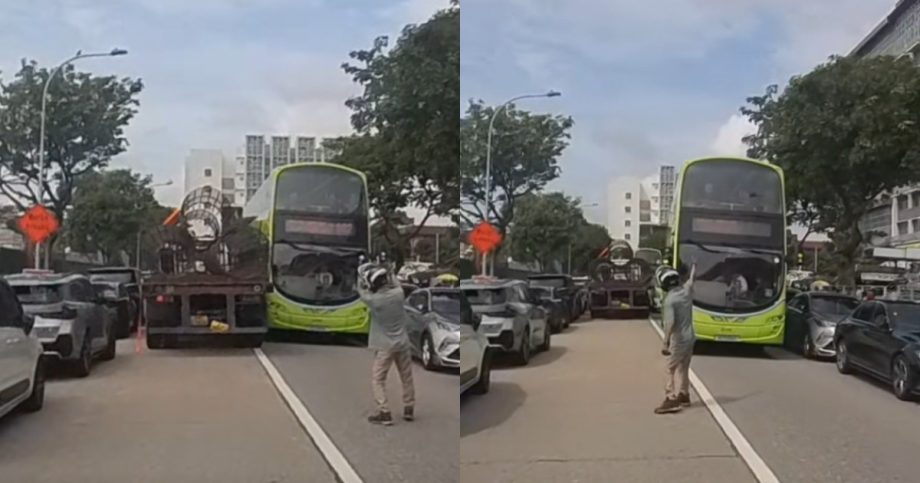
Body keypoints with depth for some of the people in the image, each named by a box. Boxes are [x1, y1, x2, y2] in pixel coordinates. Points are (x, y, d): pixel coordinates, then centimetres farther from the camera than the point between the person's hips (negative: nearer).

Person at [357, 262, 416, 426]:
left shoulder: (374, 300, -19)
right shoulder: (398, 293, -10)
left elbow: (361, 290, 1)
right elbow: (395, 285, 15)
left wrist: (361, 273, 11)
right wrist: (386, 272, 19)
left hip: (385, 345, -4)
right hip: (402, 342, 5)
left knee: (378, 379, 4)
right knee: (407, 377, 16)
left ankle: (384, 413, -1)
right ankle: (409, 409, 25)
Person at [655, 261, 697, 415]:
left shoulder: (669, 299, -19)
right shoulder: (686, 291, 2)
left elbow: (670, 323, -27)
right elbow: (691, 279, 25)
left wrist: (666, 343, -28)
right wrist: (694, 267, 44)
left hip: (678, 340, -8)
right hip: (689, 338, 8)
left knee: (670, 369, -5)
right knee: (683, 368, 21)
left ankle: (672, 399, -10)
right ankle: (683, 395, 32)